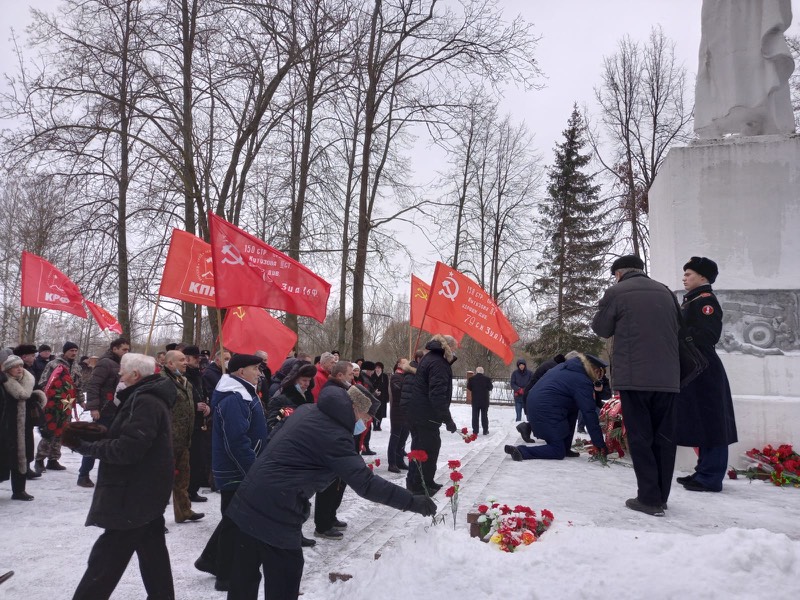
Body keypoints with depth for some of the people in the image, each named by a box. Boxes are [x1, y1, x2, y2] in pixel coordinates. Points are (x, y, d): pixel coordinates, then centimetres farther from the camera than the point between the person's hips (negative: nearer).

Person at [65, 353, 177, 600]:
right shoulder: (145, 398, 13)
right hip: (145, 492, 10)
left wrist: (85, 446, -17)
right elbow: (122, 437, 14)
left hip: (135, 494, -10)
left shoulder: (145, 403, -20)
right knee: (152, 550, 18)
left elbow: (127, 449, -26)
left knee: (106, 558, -3)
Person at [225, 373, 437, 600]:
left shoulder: (306, 410, 8)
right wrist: (411, 502, -18)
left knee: (244, 579, 21)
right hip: (276, 515, -9)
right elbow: (365, 483, -22)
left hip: (248, 501, 9)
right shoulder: (334, 435, -19)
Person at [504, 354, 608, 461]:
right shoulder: (582, 382, -10)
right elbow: (589, 414, -11)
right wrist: (600, 445, -5)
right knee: (558, 453, 2)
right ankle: (520, 451, -11)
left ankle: (565, 448, 22)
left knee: (573, 409, 22)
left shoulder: (566, 366, 14)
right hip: (546, 412, -9)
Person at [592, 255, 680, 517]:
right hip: (667, 377, 5)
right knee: (664, 436, 11)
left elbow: (602, 329, 8)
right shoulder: (665, 292, 12)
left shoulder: (616, 292, -3)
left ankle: (650, 498, 0)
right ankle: (661, 496, 17)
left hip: (634, 376, -5)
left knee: (640, 437, 1)